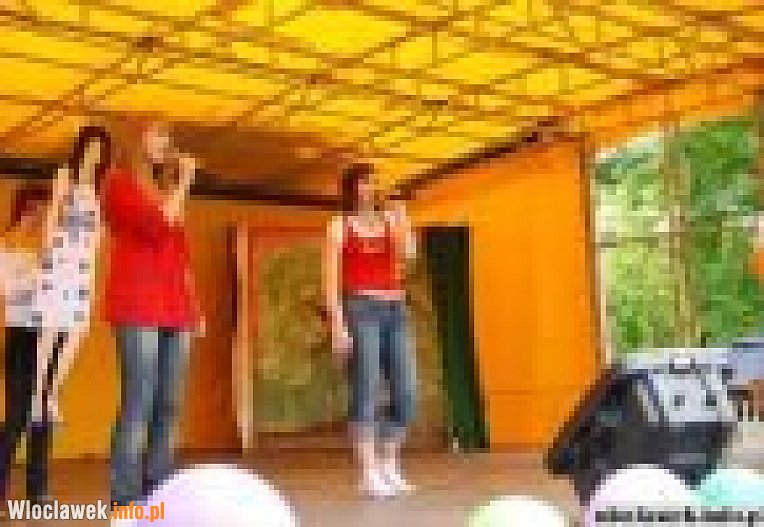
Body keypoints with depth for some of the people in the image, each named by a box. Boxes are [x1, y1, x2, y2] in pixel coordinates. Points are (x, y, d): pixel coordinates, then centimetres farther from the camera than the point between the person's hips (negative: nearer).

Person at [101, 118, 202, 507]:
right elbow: (157, 224, -13)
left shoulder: (165, 190, 25)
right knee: (139, 402, -13)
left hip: (174, 309, 7)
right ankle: (127, 500, -12)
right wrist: (184, 181, -1)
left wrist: (193, 305, 18)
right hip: (138, 306, -7)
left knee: (168, 405, 1)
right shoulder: (118, 183, 4)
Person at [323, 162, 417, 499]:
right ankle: (369, 475, -4)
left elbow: (408, 255, -2)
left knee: (405, 395, 0)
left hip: (394, 312, 5)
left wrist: (401, 218, -6)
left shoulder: (389, 221, 16)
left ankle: (389, 467, 15)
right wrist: (337, 324, -12)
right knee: (366, 394, -10)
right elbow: (331, 278, -4)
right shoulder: (339, 225, 4)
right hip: (360, 311, -5)